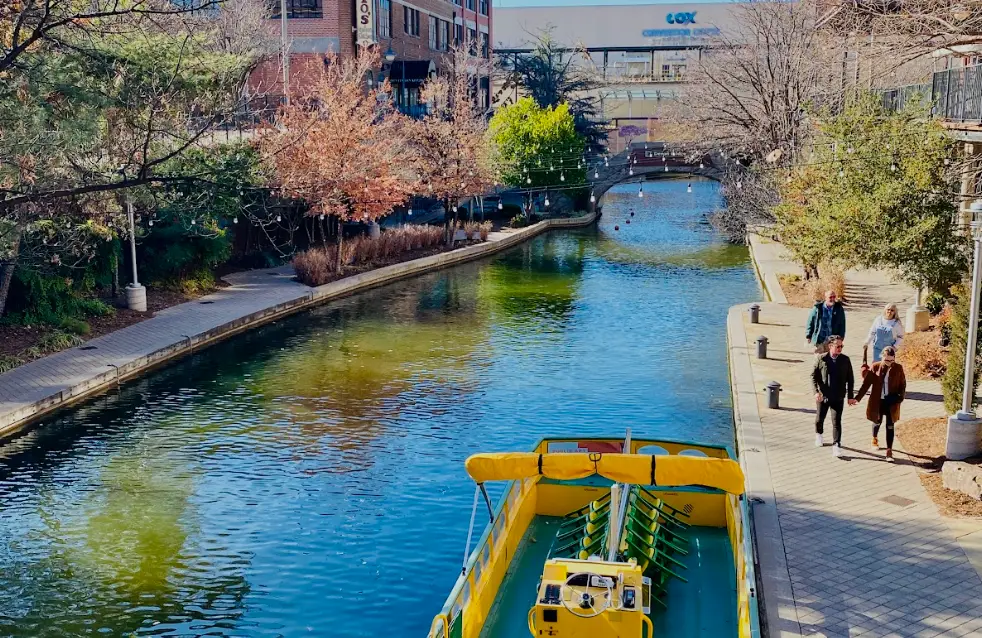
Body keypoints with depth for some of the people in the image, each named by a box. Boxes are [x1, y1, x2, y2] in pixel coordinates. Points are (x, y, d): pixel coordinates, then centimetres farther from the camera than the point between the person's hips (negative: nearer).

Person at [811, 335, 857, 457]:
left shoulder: (845, 360, -3)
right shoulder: (821, 359, -7)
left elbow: (850, 379, 3)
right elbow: (814, 376, -4)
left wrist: (850, 396, 1)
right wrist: (816, 391, -16)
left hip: (838, 397, -1)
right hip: (823, 395, 1)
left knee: (837, 421, -8)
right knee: (819, 418, 17)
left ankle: (836, 445, -5)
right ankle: (818, 435, 46)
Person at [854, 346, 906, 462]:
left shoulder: (898, 368, -9)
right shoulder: (875, 367, -10)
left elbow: (903, 384, 2)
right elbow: (866, 383, -6)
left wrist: (900, 396, -13)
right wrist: (858, 398, -8)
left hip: (892, 402, -1)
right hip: (877, 401, 1)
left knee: (890, 426, 1)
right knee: (877, 421, 20)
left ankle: (889, 452, 5)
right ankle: (875, 439, 49)